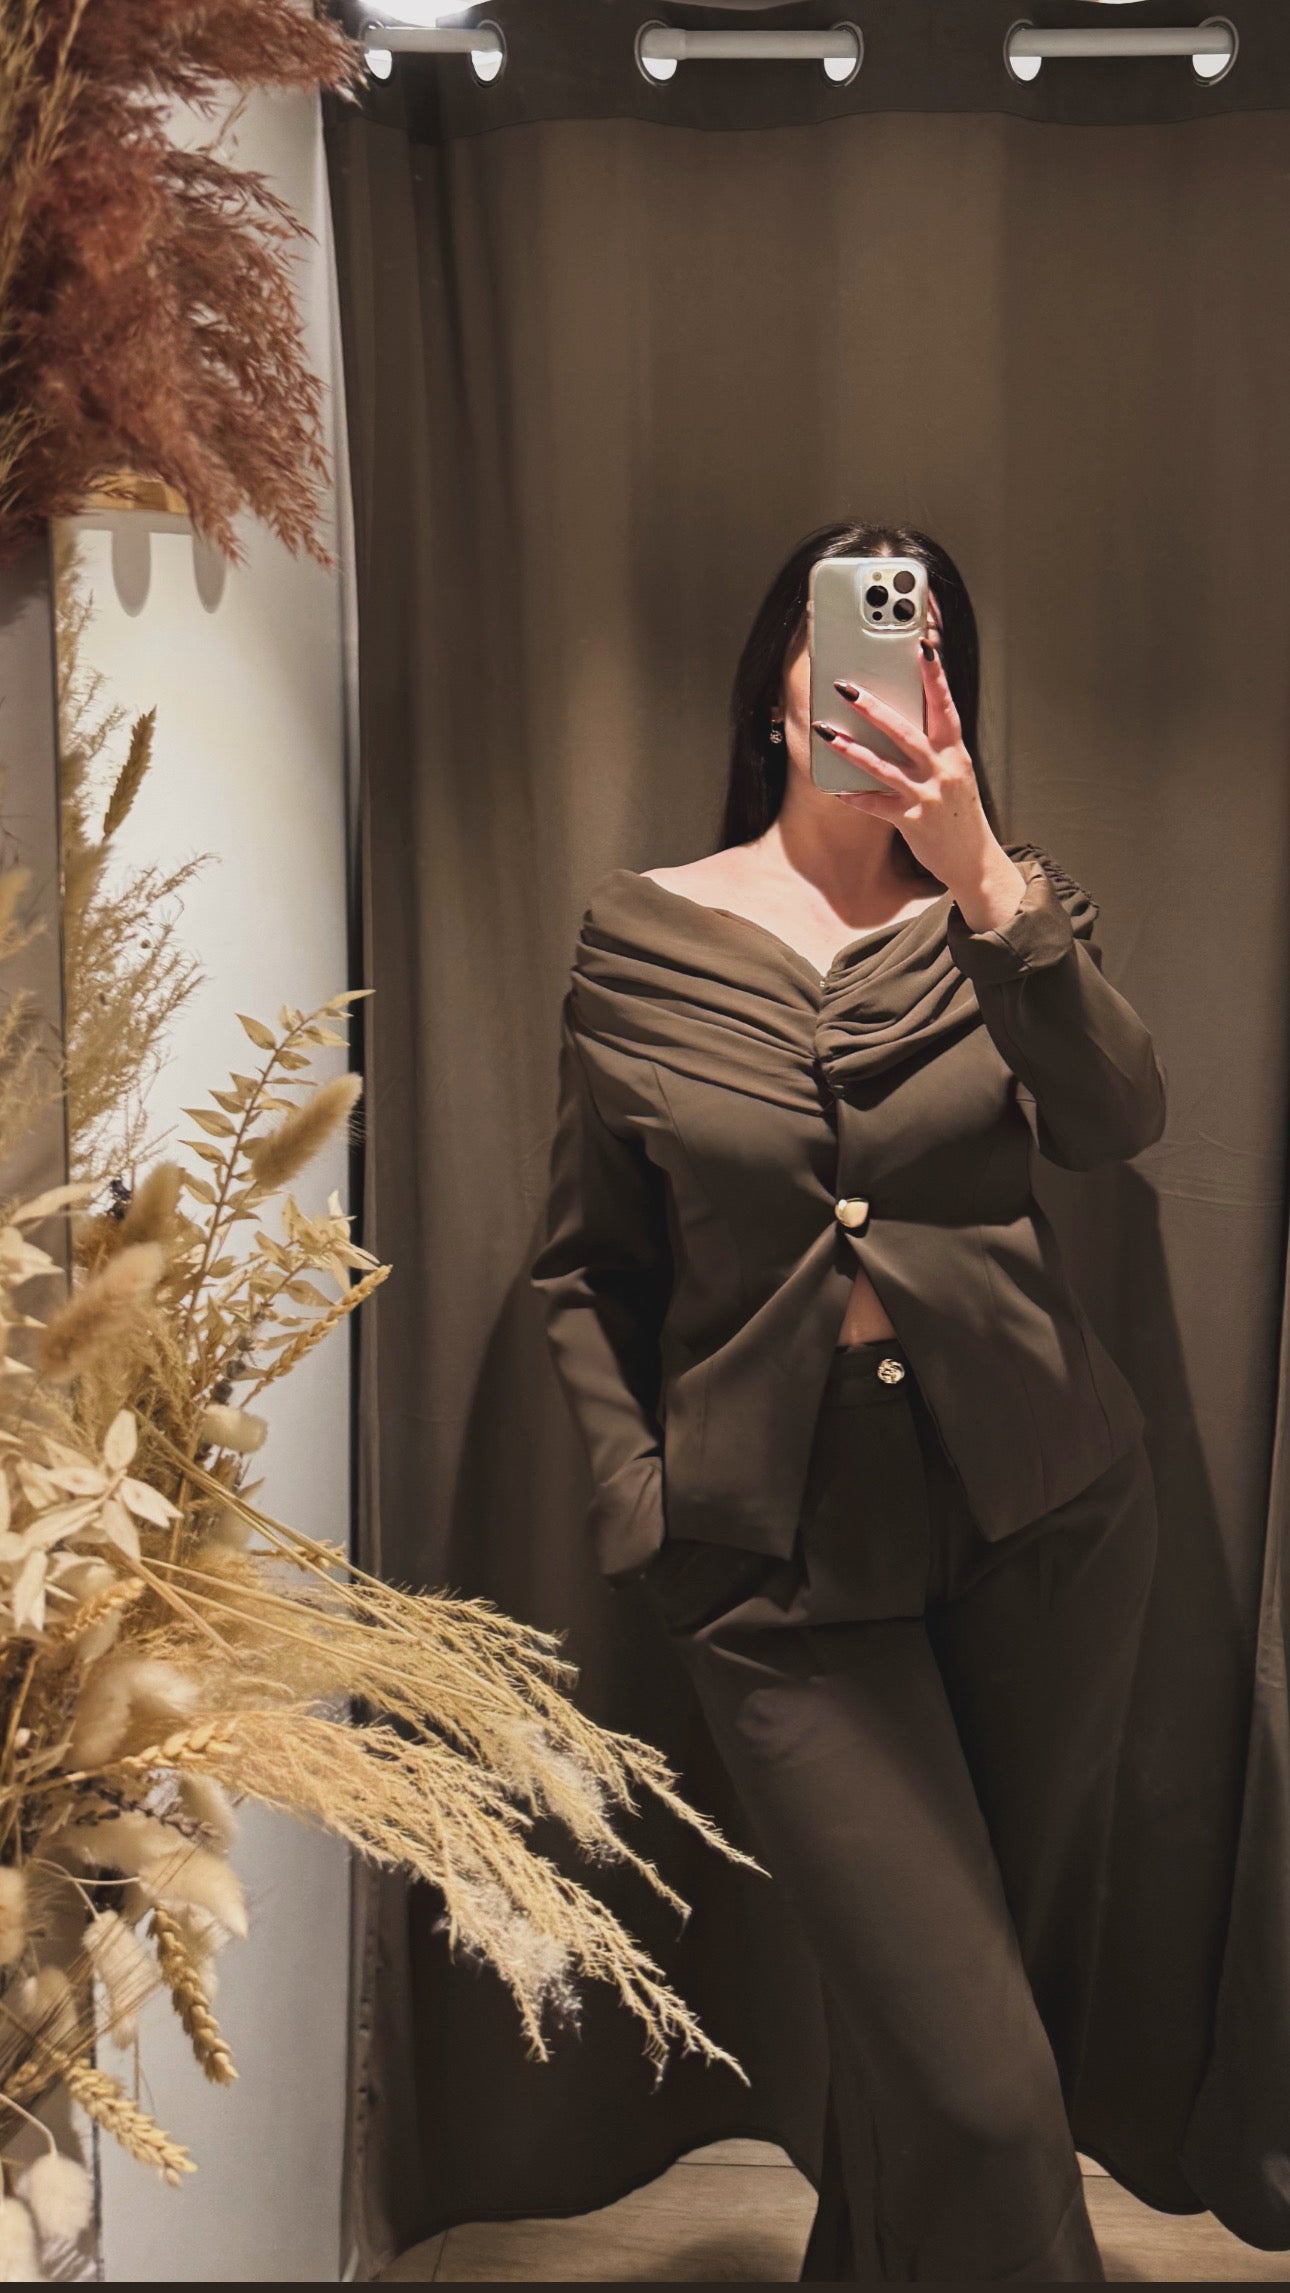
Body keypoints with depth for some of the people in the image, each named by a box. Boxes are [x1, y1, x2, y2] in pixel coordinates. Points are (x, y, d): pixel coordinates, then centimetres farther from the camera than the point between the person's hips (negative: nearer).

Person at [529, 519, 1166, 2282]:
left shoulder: (1002, 907, 4)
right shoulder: (642, 937, 0)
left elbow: (1117, 1124, -17)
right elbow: (587, 1267, 5)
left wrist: (984, 879, -28)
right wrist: (642, 1504, -4)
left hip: (1043, 1516, 3)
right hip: (787, 1559, -2)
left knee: (1015, 1985, 18)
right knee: (976, 2085, -8)